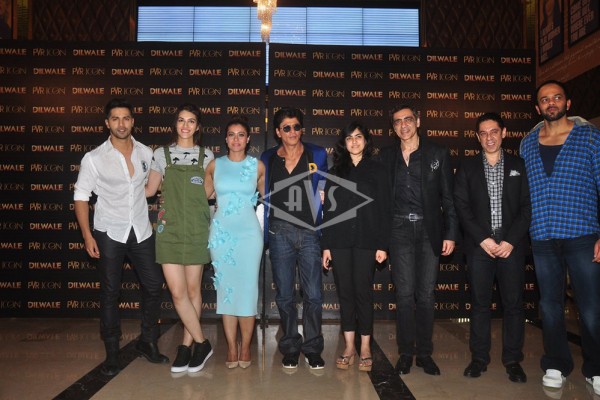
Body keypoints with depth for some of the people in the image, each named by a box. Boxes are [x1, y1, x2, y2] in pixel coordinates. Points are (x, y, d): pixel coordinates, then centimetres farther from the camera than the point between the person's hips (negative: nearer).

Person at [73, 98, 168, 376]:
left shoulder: (146, 153, 2)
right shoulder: (94, 158, -6)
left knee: (154, 285, 4)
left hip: (141, 232, 3)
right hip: (109, 234, -2)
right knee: (110, 293, 5)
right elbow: (81, 197, -4)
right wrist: (87, 235, -10)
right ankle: (112, 353, 19)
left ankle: (148, 343, 23)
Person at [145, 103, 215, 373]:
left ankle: (187, 344, 20)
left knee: (193, 289, 5)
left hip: (197, 230, 0)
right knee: (177, 291, -6)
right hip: (169, 229, 0)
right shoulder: (161, 154, 7)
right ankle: (201, 343, 10)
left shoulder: (207, 156, 7)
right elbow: (149, 190, 11)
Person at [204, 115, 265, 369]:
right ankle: (231, 347, 13)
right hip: (221, 232, 1)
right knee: (225, 288, 3)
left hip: (248, 232, -1)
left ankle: (245, 347, 11)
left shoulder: (257, 166, 4)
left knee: (247, 288, -2)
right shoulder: (215, 165, 7)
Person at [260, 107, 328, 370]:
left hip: (310, 232, -1)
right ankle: (290, 348, 23)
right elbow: (264, 198, 14)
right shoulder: (268, 159, 8)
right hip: (280, 232, 1)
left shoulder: (317, 155, 6)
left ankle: (312, 348, 17)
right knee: (284, 295, 8)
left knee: (313, 295, 0)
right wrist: (263, 235, 9)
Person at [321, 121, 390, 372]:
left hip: (366, 240, -2)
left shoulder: (377, 170, 6)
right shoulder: (335, 172, 12)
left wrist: (382, 245, -6)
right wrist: (326, 245, 4)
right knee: (345, 292, 5)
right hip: (340, 241, 2)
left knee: (363, 292, 1)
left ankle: (365, 348, 13)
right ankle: (349, 347, 16)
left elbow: (384, 208, 1)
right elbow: (328, 209, 9)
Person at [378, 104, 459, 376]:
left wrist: (450, 234, -4)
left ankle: (424, 353, 18)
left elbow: (448, 197, 3)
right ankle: (406, 352, 15)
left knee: (426, 294, 5)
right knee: (405, 294, 3)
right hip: (399, 230, 1)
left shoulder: (438, 154, 4)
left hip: (429, 230, 0)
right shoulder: (386, 156, 8)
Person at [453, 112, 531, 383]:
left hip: (512, 245, 1)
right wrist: (483, 239, -8)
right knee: (480, 304, 3)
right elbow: (461, 206, 1)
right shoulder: (467, 167, 8)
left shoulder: (519, 165, 9)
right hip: (479, 245, 0)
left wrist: (511, 241, -7)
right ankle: (479, 358, 13)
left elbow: (527, 206, 4)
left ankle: (513, 360, 15)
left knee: (514, 304, 3)